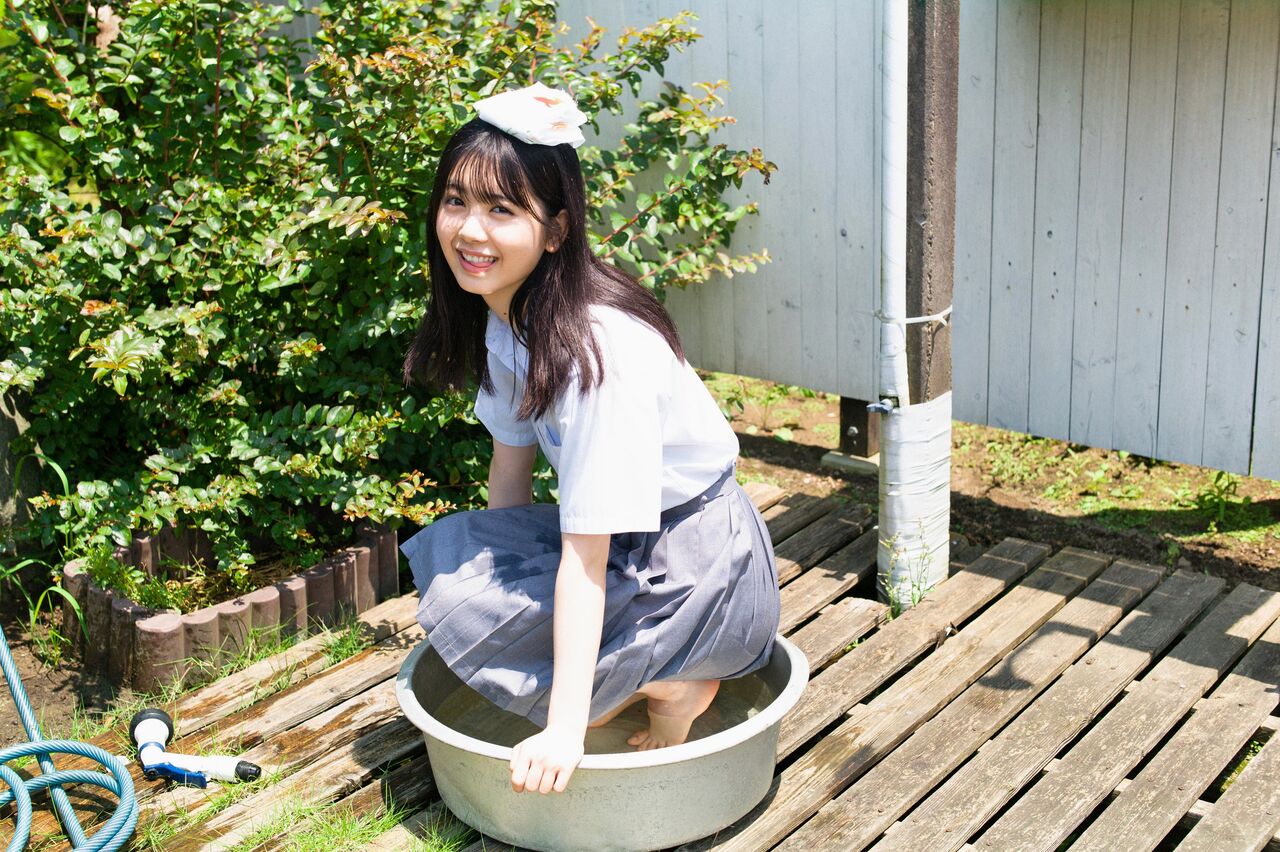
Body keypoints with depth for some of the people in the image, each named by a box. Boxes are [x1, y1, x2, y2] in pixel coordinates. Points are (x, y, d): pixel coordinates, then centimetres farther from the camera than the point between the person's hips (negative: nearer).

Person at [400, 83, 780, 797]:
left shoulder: (599, 351, -30)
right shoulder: (501, 310, -4)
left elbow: (585, 556, -30)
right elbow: (513, 459, 8)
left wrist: (565, 731, -28)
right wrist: (499, 566, 14)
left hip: (702, 569, -8)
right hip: (625, 545, 9)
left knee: (460, 609, -18)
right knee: (440, 549, -5)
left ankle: (671, 688, -4)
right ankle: (639, 671, 2)